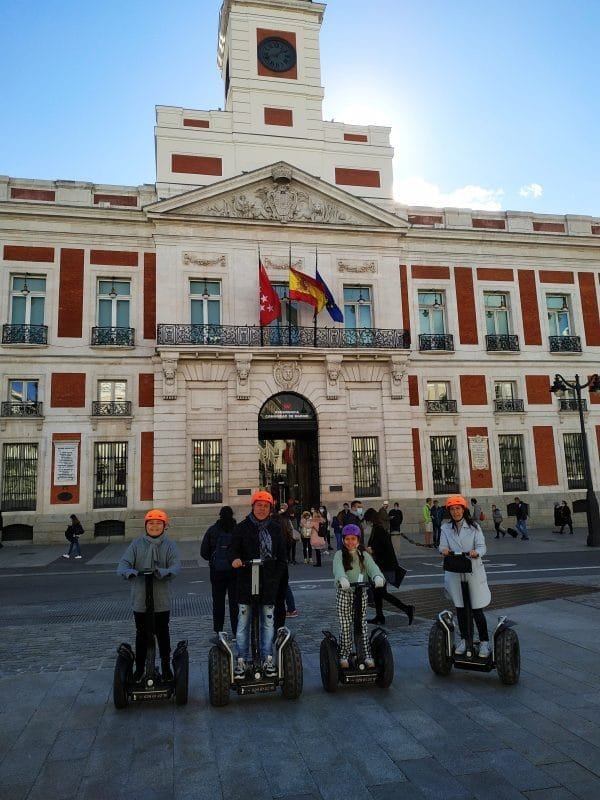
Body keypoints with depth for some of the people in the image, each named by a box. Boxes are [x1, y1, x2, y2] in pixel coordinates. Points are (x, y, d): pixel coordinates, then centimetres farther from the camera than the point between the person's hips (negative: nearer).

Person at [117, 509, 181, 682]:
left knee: (163, 634, 14)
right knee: (141, 635, 13)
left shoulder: (170, 545, -3)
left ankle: (166, 667, 30)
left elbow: (176, 566, -14)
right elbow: (123, 564, -9)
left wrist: (162, 572, -35)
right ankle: (139, 668, 28)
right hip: (140, 599, 1)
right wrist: (131, 572, -31)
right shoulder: (137, 544, -1)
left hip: (162, 600, 0)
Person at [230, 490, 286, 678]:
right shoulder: (242, 527, 0)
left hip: (269, 583, 2)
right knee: (243, 622, 3)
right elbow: (234, 550, -2)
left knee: (268, 623, 9)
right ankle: (241, 661, 14)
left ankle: (267, 659, 21)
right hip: (246, 583, -2)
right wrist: (235, 559, -25)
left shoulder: (275, 529, 7)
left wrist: (277, 578, 0)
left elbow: (282, 557, 10)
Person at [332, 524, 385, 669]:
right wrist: (342, 578, -44)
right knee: (345, 626, 4)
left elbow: (372, 567, -13)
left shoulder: (364, 555, 5)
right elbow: (338, 568, -21)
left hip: (361, 593, 1)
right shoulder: (340, 555, -1)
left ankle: (367, 655, 13)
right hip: (343, 593, -1)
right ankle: (344, 655, 16)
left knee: (362, 625, 4)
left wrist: (378, 576, -35)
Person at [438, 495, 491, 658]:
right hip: (454, 572, 3)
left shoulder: (474, 526, -2)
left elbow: (482, 546, -7)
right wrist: (444, 550, -24)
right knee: (460, 608, 11)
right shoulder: (445, 528, 5)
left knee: (477, 609, 0)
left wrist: (476, 552, -30)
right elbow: (443, 546, -1)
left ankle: (484, 642, 14)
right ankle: (463, 639, 25)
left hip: (473, 571, -3)